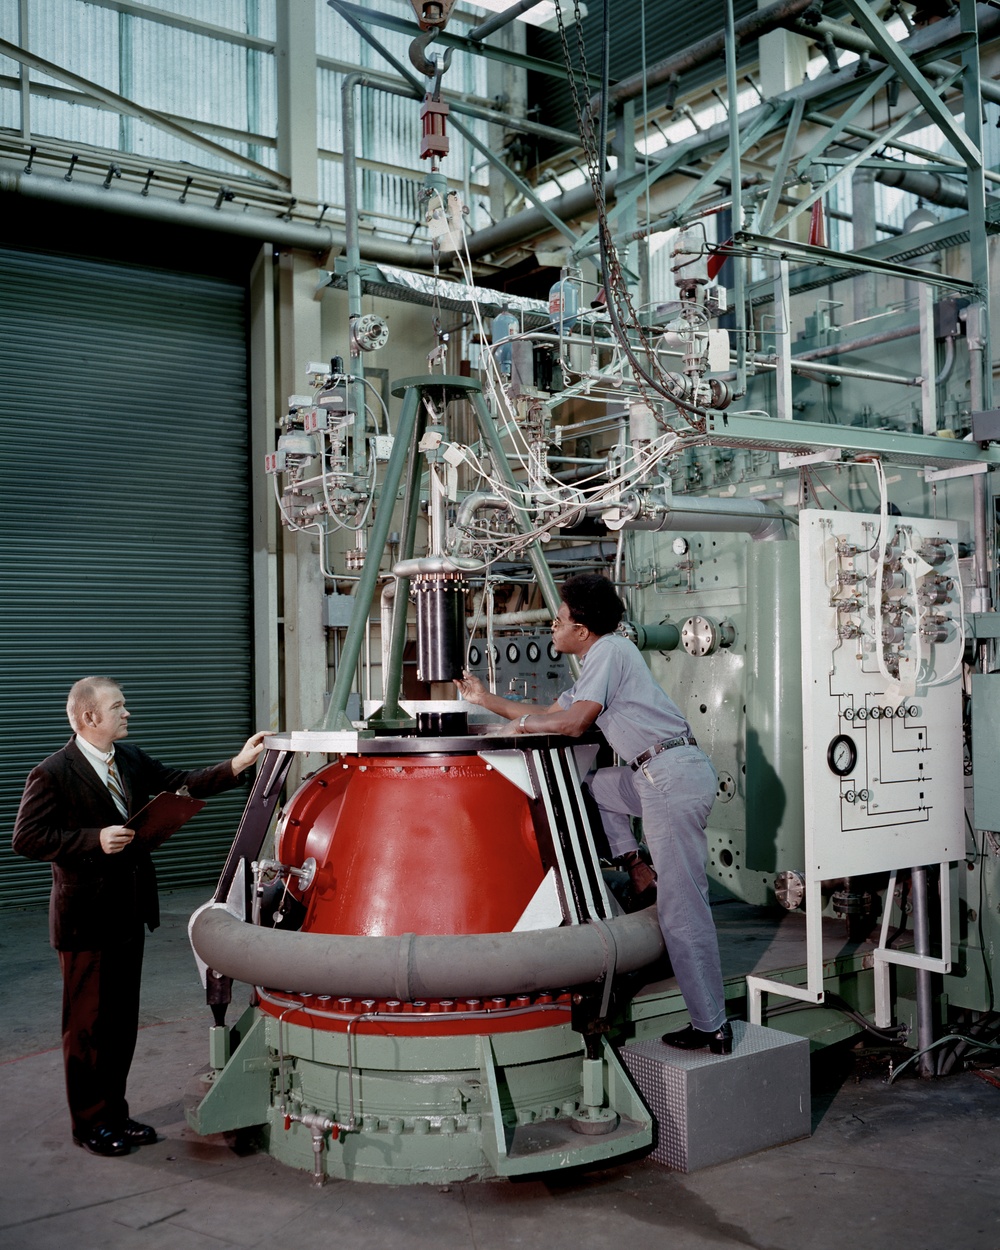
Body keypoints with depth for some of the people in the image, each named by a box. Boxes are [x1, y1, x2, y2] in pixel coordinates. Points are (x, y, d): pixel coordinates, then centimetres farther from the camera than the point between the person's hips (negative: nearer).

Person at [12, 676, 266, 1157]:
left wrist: (237, 765, -5)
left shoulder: (131, 759, 8)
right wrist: (95, 841, -23)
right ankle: (89, 1123, 20)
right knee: (88, 1024, 6)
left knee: (122, 1022, 16)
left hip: (130, 915, 7)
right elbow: (26, 838, -16)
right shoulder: (52, 774, -13)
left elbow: (182, 784, 8)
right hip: (86, 920, -7)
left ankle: (114, 1114, 29)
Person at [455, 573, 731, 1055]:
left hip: (674, 777, -10)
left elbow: (573, 722, -13)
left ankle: (712, 1026, -1)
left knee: (681, 908, -6)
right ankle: (634, 868, 18)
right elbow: (552, 713, 31)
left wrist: (524, 722, 4)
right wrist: (485, 699, 33)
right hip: (659, 777, 10)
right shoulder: (596, 663, 24)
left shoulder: (611, 651, -6)